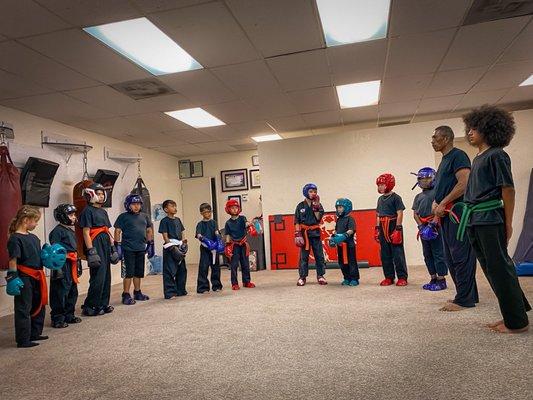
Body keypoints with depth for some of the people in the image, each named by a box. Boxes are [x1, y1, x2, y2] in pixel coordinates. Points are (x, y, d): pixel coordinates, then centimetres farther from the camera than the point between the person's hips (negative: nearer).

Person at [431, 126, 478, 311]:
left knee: (460, 256, -6)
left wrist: (443, 203, -16)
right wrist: (435, 203, 7)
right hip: (446, 215, 10)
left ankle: (464, 299, 0)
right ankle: (468, 295, 22)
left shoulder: (458, 155, -8)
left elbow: (464, 183, -20)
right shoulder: (444, 160, 21)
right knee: (450, 258, 13)